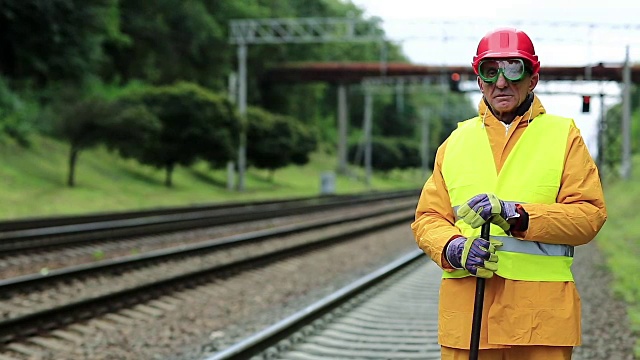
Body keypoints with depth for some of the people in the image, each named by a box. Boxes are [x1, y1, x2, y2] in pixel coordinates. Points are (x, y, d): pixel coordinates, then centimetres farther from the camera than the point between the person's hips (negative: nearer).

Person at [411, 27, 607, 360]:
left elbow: (590, 213, -3)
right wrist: (453, 248, -10)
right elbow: (427, 219, 12)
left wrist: (517, 216, -16)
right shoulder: (457, 141, 15)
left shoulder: (563, 135, 7)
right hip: (465, 308, 2)